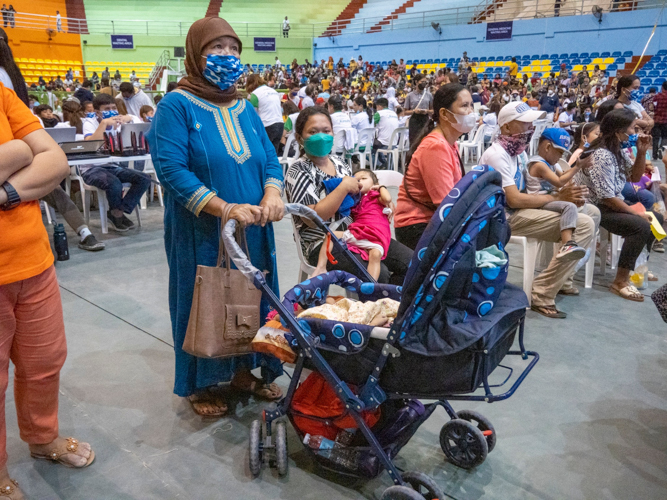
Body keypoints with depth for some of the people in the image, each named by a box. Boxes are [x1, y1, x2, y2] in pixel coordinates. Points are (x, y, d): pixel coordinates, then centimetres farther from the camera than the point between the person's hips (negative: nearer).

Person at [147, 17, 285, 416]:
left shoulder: (245, 109, 12)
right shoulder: (177, 106, -7)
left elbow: (270, 158, 8)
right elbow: (171, 169, -18)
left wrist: (272, 194, -14)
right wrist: (226, 208, -27)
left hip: (252, 230, 6)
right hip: (201, 233, -5)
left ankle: (242, 369, 32)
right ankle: (200, 384, 25)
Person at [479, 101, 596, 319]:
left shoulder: (519, 152, 16)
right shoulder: (497, 154, -13)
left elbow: (526, 192, 14)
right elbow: (514, 200, -19)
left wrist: (563, 194, -4)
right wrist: (558, 197, -11)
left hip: (521, 210, 9)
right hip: (506, 217, -9)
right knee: (584, 224, -20)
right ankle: (542, 296, -18)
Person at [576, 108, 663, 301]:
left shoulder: (620, 150, 5)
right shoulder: (601, 155, -24)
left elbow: (635, 177, 15)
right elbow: (607, 197, -25)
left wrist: (642, 152, -1)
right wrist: (636, 213, -15)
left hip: (612, 203, 10)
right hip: (595, 207, -10)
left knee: (656, 219, 9)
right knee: (641, 226, -24)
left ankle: (635, 266, 21)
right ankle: (620, 281, -16)